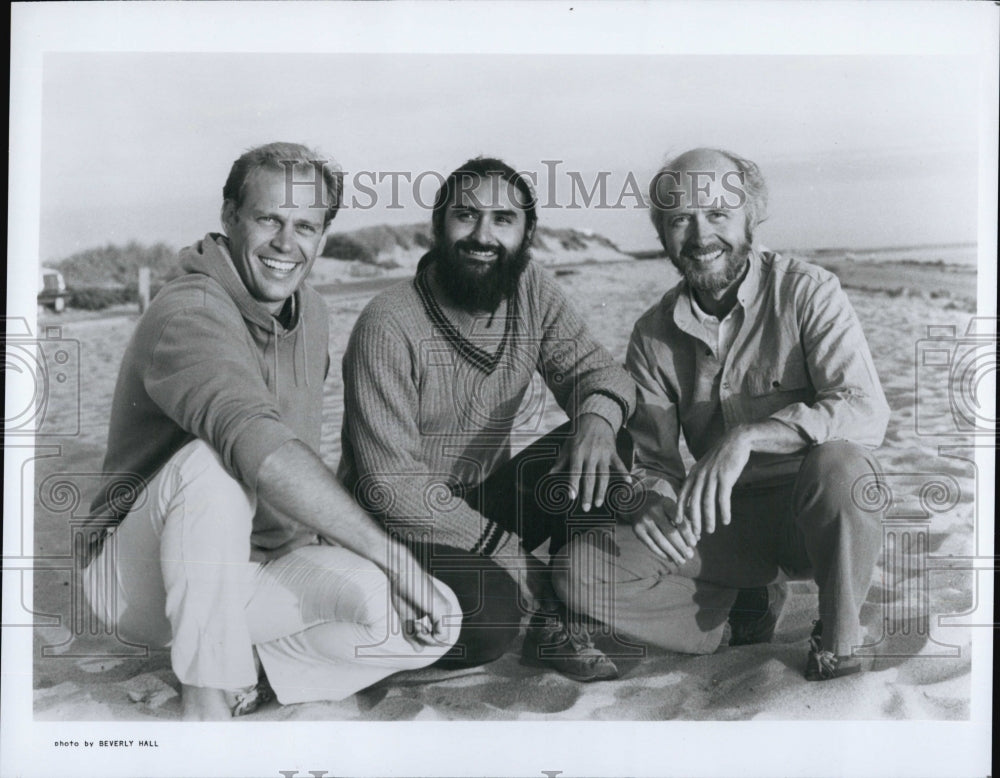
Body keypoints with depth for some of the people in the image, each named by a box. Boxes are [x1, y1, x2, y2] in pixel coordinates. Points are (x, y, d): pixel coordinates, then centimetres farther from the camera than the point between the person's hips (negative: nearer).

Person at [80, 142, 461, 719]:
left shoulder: (313, 313, 7)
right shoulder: (188, 313, -21)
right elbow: (262, 449, -39)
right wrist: (395, 558, -40)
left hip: (269, 568, 6)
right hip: (147, 578, -6)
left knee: (437, 623, -17)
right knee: (210, 461, -38)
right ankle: (209, 696, -24)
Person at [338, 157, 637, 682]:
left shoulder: (530, 291, -2)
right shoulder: (388, 327, -21)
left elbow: (593, 370, -3)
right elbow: (391, 484, -22)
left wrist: (598, 416, -29)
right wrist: (507, 550, -22)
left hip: (487, 499, 6)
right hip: (401, 525, -6)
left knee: (605, 450, -16)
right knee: (487, 617, -33)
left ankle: (556, 624, -5)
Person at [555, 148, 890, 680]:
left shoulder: (806, 291, -11)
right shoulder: (654, 336, 2)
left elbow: (867, 413, -23)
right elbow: (649, 455, 3)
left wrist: (748, 435, -36)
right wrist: (651, 502, -22)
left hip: (811, 510, -3)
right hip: (724, 519, 3)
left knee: (837, 463, -38)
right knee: (582, 571, -16)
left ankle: (837, 643, -11)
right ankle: (749, 600, 4)